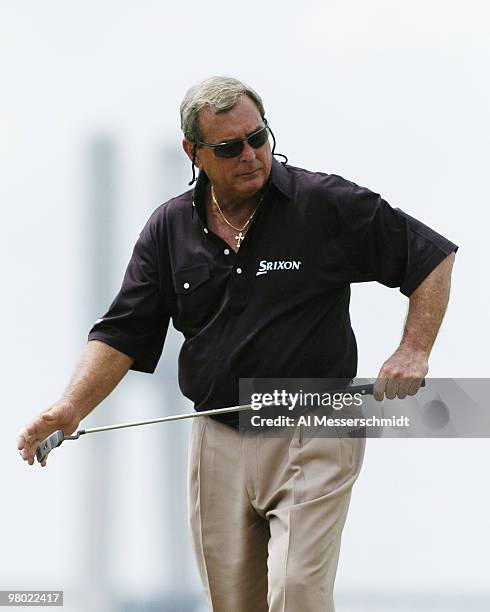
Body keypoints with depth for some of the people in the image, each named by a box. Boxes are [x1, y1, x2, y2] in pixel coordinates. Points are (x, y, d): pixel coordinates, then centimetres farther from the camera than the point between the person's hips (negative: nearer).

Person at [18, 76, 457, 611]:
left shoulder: (328, 205, -6)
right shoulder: (170, 227, 6)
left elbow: (433, 256, 1)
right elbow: (122, 332, 5)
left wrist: (413, 352, -10)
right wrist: (72, 407, -11)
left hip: (312, 439, -4)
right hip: (217, 441, 4)